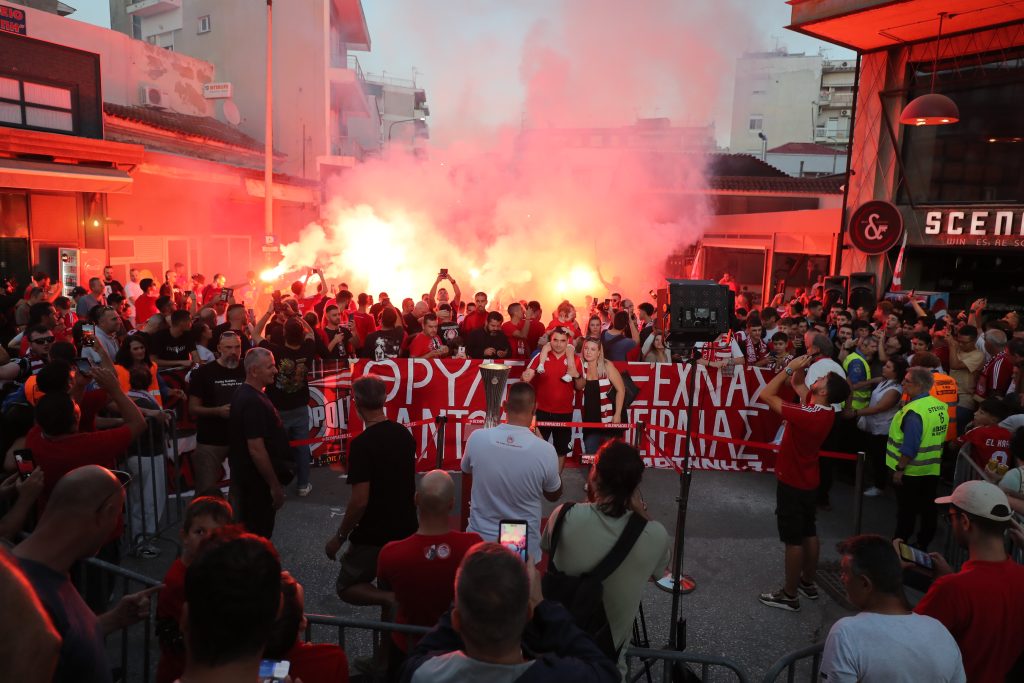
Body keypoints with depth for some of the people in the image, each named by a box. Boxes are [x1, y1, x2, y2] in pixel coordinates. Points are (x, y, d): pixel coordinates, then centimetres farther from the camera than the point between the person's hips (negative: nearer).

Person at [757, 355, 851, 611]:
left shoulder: (806, 415, -31)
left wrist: (790, 368, -23)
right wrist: (799, 369, -10)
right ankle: (808, 583, 35)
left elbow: (766, 395, -29)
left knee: (793, 540, 2)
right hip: (808, 481, 9)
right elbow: (797, 385, 9)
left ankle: (789, 595, 13)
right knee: (809, 533, 20)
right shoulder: (826, 410, -5)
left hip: (792, 484, -9)